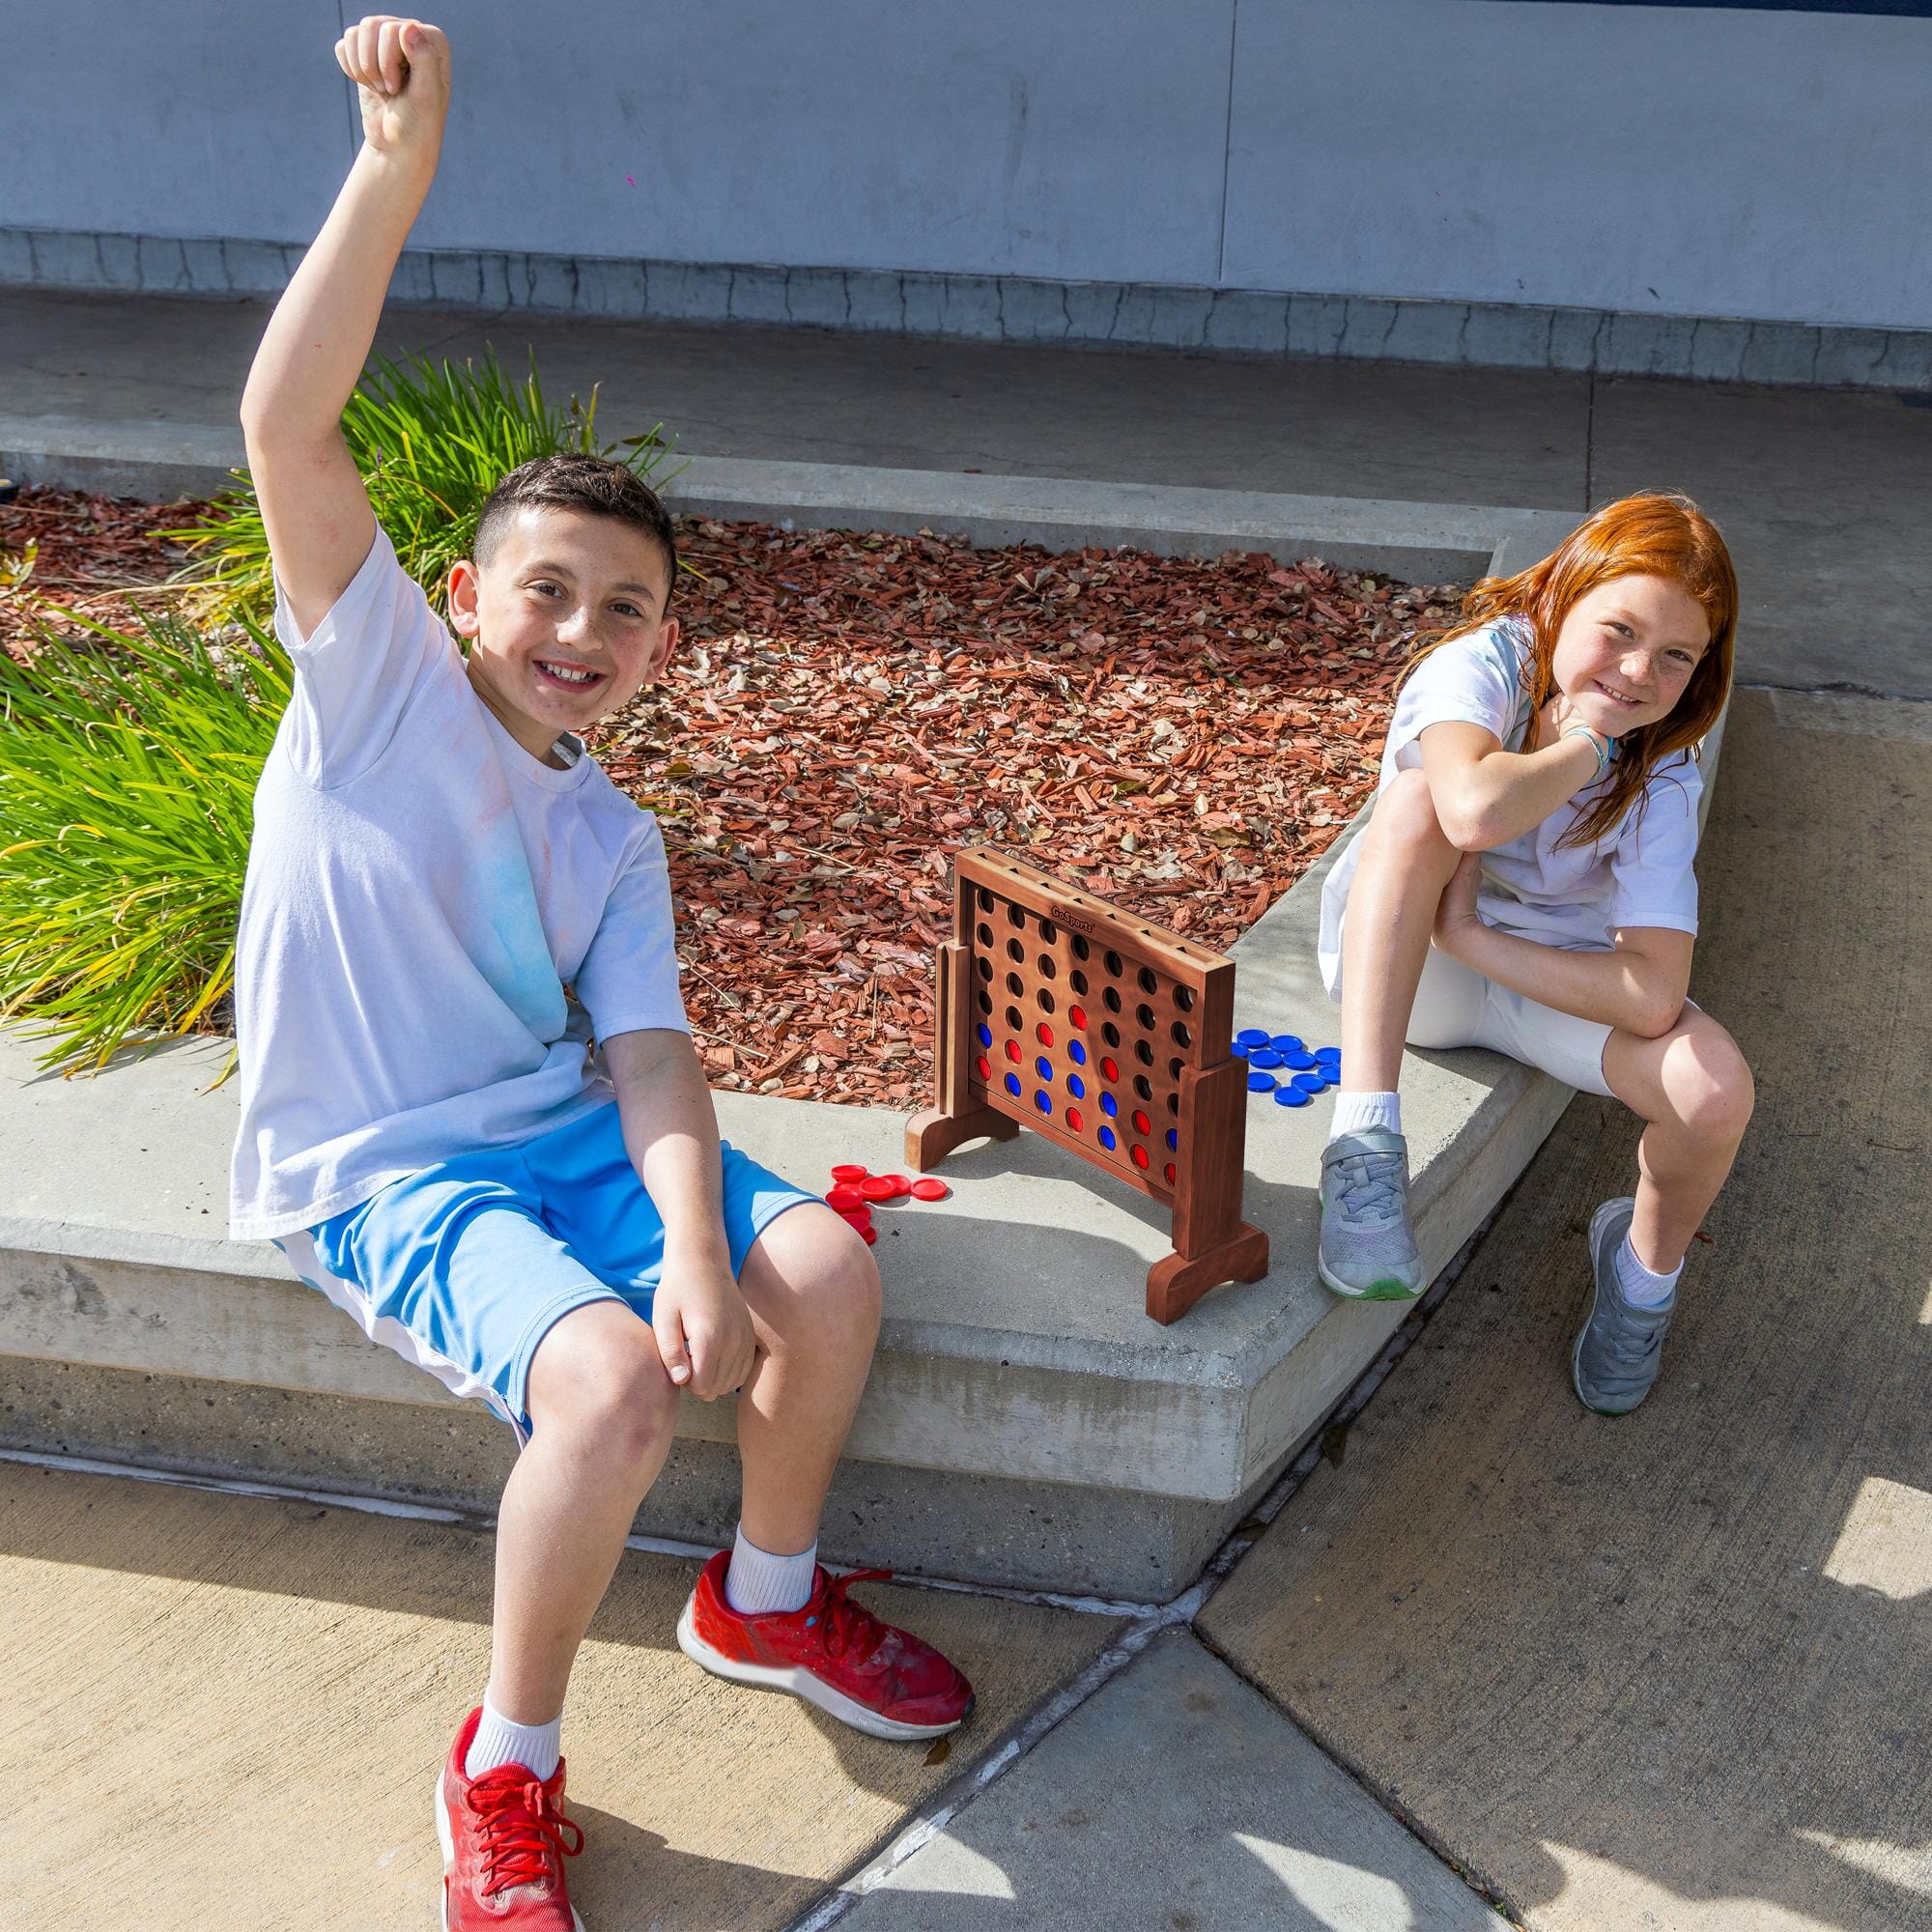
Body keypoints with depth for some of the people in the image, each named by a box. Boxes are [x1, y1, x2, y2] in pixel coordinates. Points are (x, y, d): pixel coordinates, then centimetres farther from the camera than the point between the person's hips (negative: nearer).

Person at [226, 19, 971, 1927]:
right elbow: (286, 423, -16)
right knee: (610, 1381, -28)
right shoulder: (377, 671, -3)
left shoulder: (611, 842, 10)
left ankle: (766, 1598, 15)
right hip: (376, 1172, -5)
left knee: (827, 1270, -13)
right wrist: (396, 163, -24)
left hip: (565, 1131, 5)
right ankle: (504, 1772, -3)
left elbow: (647, 1052, -3)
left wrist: (695, 1238, -21)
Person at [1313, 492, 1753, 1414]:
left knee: (1714, 1087, -25)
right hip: (1396, 963, -2)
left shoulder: (1662, 777, -16)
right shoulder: (1482, 664, -23)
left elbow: (1652, 996, -27)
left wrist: (1467, 934, -30)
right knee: (1421, 798, -33)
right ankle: (1365, 1139, -35)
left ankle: (1645, 1271, 12)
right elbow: (1476, 811, -48)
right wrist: (1588, 739, -29)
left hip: (1560, 977, 3)